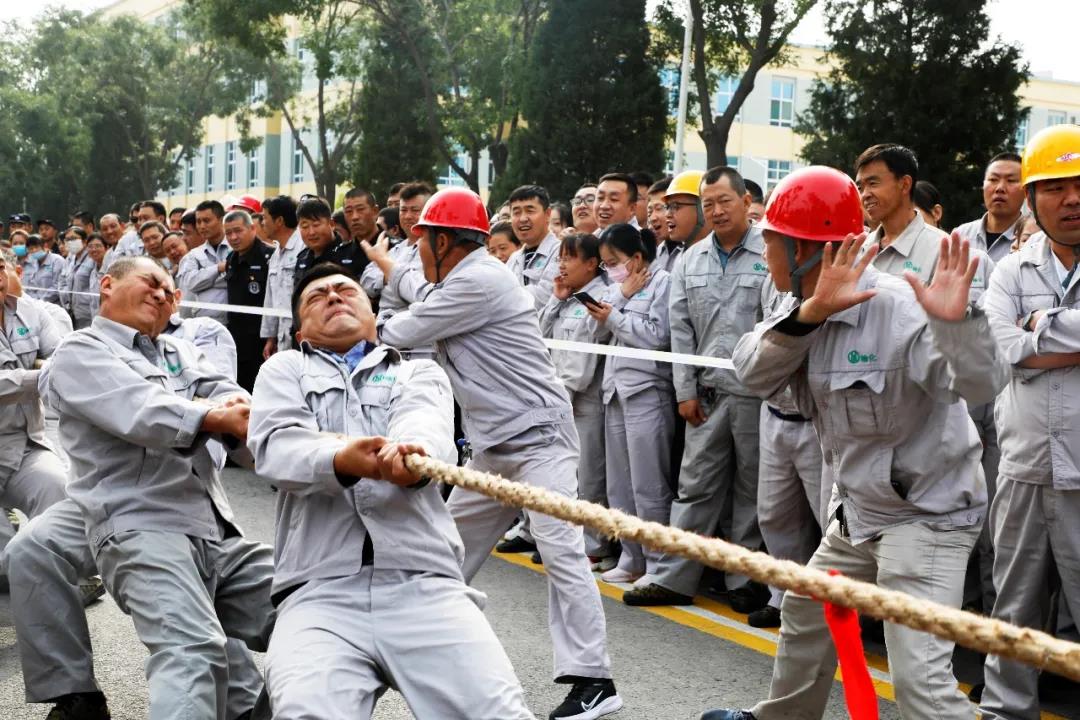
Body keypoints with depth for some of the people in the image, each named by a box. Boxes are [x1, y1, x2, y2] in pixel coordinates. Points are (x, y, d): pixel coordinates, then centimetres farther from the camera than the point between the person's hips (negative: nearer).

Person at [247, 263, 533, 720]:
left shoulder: (419, 373, 21)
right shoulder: (285, 371, 22)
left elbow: (428, 429, -3)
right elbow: (274, 447, 0)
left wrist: (414, 454, -29)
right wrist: (339, 460, -23)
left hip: (425, 585, 0)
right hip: (319, 592, 0)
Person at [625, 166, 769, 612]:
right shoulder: (690, 261, 10)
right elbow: (681, 330, 10)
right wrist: (686, 390, 5)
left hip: (756, 391, -4)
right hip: (708, 392, 4)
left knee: (751, 489, 7)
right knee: (695, 485, 8)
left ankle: (745, 582, 18)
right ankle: (674, 578, 14)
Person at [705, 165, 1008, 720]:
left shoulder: (901, 309, -26)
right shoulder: (798, 309, -1)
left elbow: (981, 385, -35)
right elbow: (753, 373, -17)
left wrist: (956, 321, -55)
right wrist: (812, 311, -33)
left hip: (928, 511, -9)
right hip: (859, 506, 9)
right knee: (805, 614, 26)